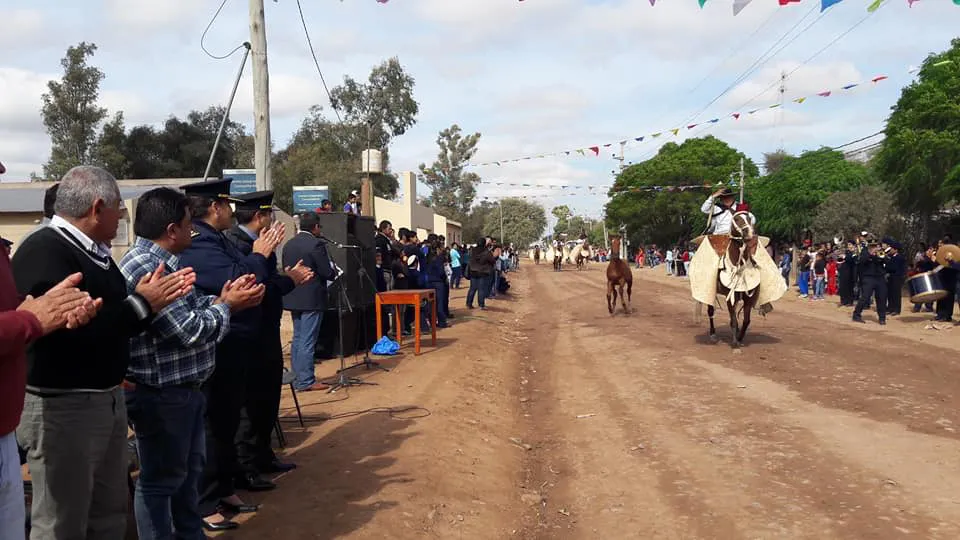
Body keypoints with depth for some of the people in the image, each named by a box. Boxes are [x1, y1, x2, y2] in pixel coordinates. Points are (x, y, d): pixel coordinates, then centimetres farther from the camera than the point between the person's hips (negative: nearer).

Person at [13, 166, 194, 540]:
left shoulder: (93, 251, 12)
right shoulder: (44, 253, -20)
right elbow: (68, 330, -32)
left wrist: (155, 297, -1)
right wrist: (140, 303, -22)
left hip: (107, 398, 10)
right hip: (62, 406, -10)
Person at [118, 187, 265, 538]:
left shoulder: (158, 260, 9)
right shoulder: (147, 268, -25)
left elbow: (188, 311, 12)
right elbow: (192, 330, -26)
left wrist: (221, 299, -2)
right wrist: (227, 306, -10)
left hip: (180, 388, 11)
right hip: (160, 393, -11)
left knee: (189, 469, 23)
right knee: (161, 478, 5)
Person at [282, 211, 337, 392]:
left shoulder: (288, 244, 8)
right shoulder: (316, 244, -15)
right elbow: (328, 273, -15)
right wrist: (333, 269, 6)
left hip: (293, 299, 8)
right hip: (311, 299, -8)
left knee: (297, 339, 15)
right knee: (308, 342, -4)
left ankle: (298, 378, 21)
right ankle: (306, 381, -1)